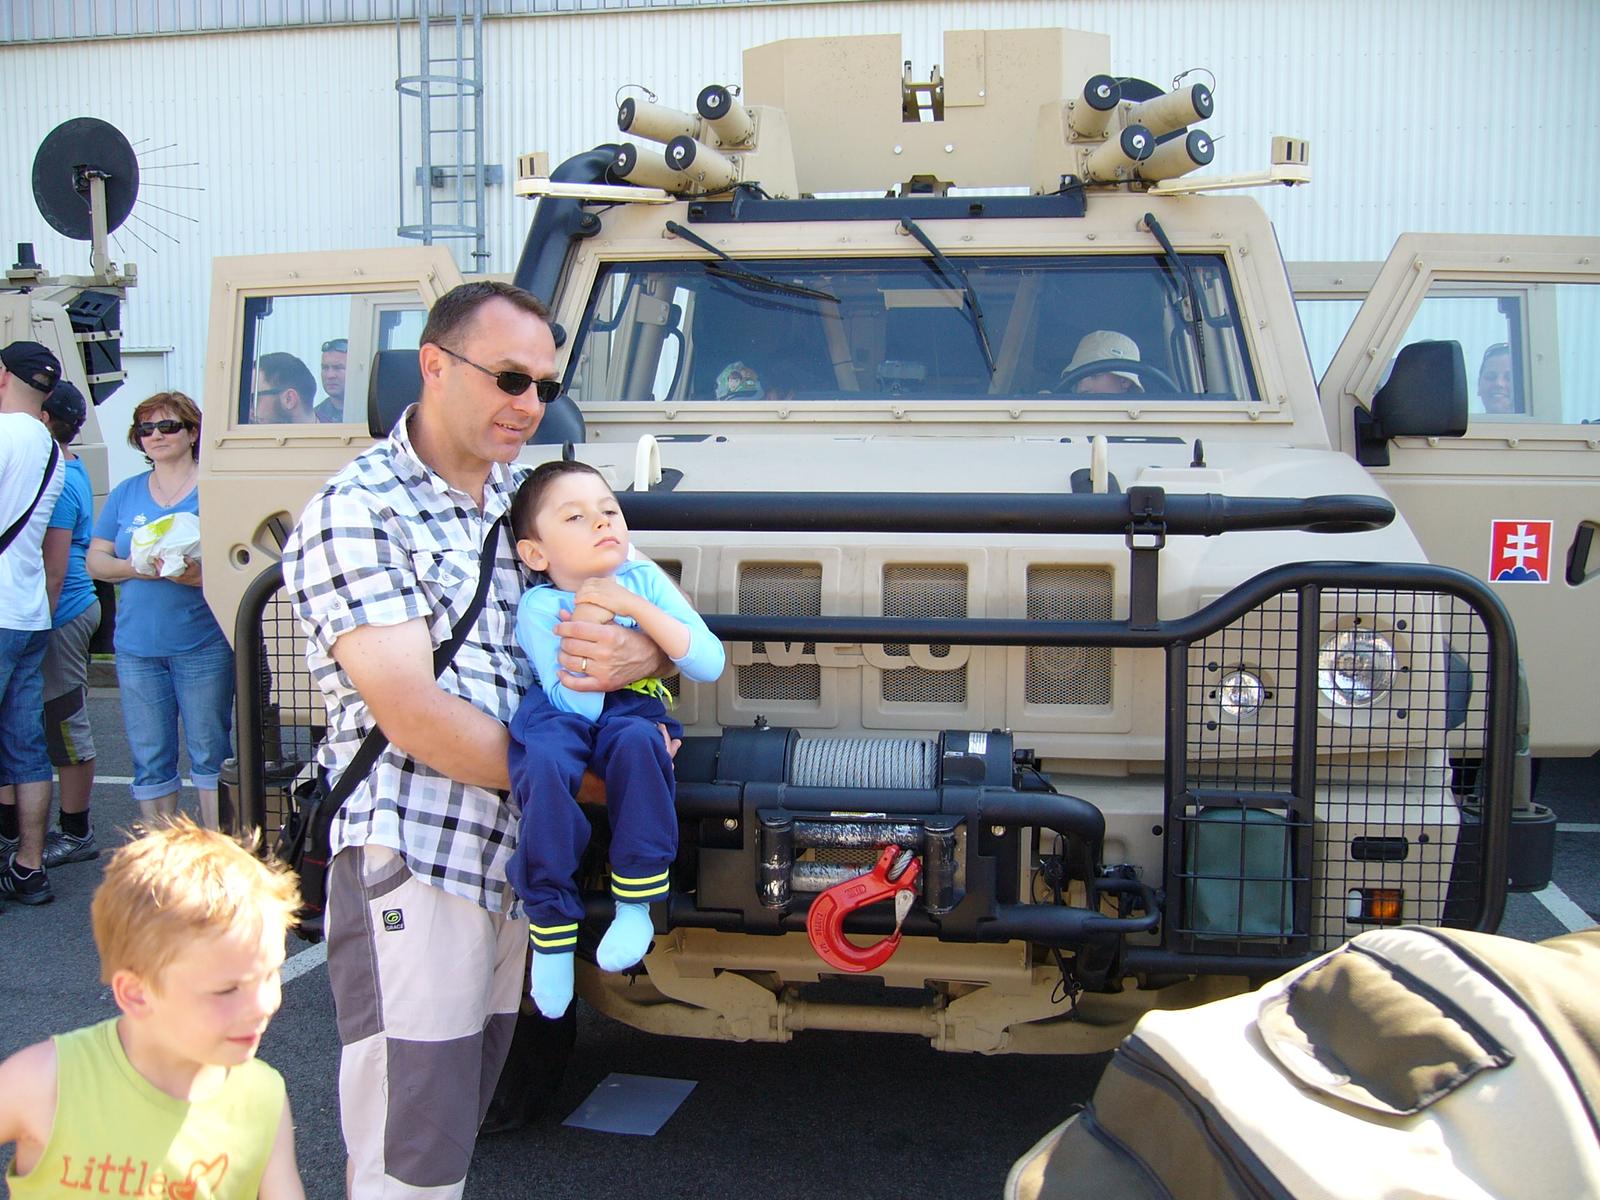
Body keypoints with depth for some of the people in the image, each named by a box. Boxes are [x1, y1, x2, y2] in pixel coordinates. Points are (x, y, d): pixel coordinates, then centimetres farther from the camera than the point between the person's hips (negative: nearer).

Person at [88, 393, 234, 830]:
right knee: (150, 760, 7)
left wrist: (201, 574, -23)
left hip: (203, 646, -4)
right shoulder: (125, 494, 14)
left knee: (209, 753, 0)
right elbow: (96, 559, 11)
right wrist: (134, 568, -9)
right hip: (136, 647, 4)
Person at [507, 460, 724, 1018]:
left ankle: (636, 904, -23)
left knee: (637, 741, -36)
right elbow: (580, 704, -21)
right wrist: (588, 624, -26)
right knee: (545, 761, -36)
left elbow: (709, 664, -16)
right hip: (561, 713, -1)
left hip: (633, 707, 1)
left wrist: (636, 608, -23)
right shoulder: (539, 607, -12)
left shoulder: (644, 580, -6)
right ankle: (551, 929, -22)